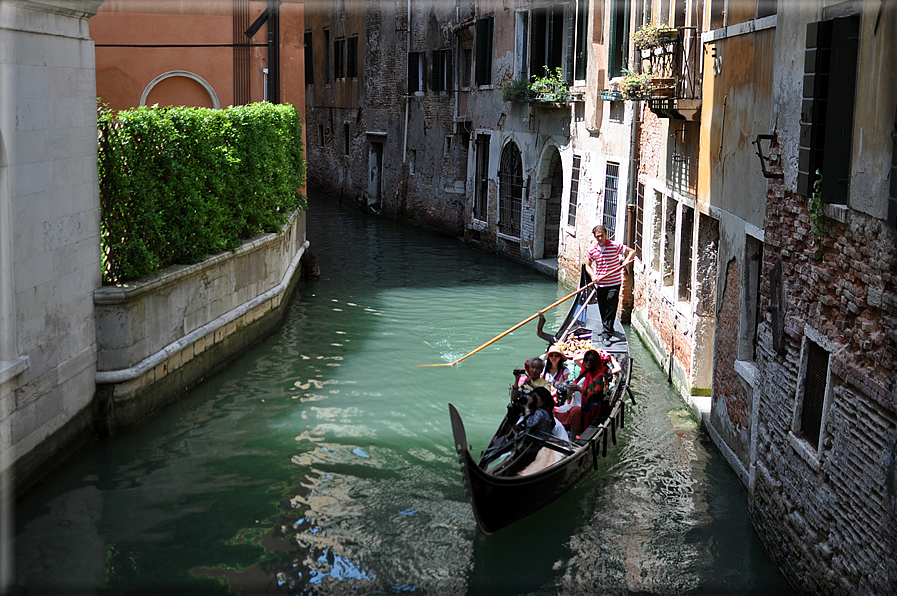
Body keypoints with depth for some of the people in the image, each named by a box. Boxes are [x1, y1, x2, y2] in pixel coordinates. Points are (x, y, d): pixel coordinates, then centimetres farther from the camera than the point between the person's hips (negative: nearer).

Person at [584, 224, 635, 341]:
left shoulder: (615, 246, -8)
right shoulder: (592, 250, 2)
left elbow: (632, 252, -2)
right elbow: (588, 265, 12)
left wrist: (626, 261, -20)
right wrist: (593, 276, -5)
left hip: (613, 284, -4)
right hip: (599, 284, 4)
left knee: (611, 309, -8)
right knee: (602, 309, 13)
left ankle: (607, 333, -5)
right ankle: (607, 329, 32)